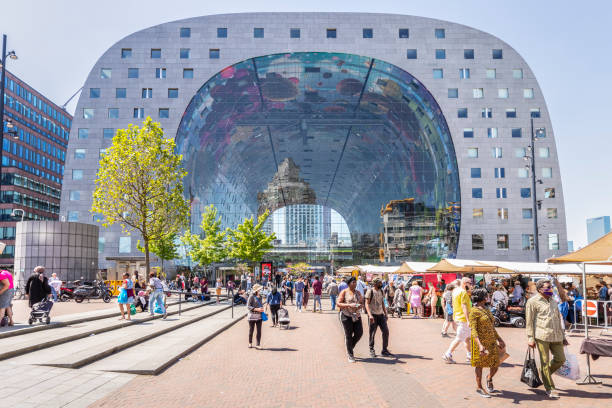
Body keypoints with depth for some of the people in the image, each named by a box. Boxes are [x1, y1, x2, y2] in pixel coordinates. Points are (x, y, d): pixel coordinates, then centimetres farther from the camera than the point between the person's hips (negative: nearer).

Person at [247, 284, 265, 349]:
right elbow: (248, 306, -15)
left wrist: (262, 308, 5)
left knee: (259, 331, -1)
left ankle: (257, 345, 2)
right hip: (252, 315, -5)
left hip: (259, 316, 5)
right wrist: (257, 309, -22)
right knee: (251, 330, 9)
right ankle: (250, 343, 28)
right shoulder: (251, 296, -11)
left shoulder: (259, 297, 10)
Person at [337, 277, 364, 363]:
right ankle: (350, 355, 10)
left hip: (356, 315, 5)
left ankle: (350, 347, 25)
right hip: (346, 315, -5)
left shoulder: (358, 292, 12)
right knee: (348, 335, -2)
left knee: (359, 333, -3)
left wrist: (360, 306, -9)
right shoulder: (344, 292, -3)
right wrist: (349, 305, -21)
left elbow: (362, 303, 16)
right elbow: (338, 304, -8)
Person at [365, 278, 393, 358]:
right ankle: (371, 351, 16)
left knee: (386, 331, 0)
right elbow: (367, 304, -14)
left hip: (381, 315, 6)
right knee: (372, 333, 2)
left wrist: (385, 313, 15)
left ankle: (384, 350, 10)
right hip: (373, 315, -6)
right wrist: (370, 315, -24)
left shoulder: (381, 291, 12)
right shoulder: (370, 291, -9)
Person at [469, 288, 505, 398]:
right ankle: (479, 387, 21)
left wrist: (499, 339, 19)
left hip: (492, 341, 7)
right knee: (480, 365, 5)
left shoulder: (486, 309, 11)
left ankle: (489, 379, 37)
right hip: (480, 342, -7)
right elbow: (473, 330, -20)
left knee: (496, 363, 8)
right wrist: (480, 345, -28)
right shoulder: (474, 311, -14)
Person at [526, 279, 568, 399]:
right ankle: (550, 389, 6)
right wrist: (530, 338, -9)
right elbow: (529, 321, -4)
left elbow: (558, 320, 24)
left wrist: (563, 336, 21)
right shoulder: (533, 301, -2)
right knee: (545, 362, -1)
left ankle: (545, 375, 30)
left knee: (560, 359, 6)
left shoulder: (554, 301, 19)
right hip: (542, 336, -6)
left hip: (556, 336, 6)